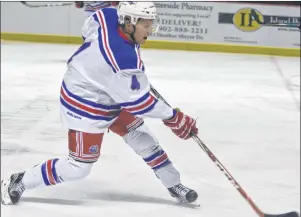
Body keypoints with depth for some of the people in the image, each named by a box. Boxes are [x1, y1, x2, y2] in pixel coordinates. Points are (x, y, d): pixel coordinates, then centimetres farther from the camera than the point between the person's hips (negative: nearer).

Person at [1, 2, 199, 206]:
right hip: (86, 107, -9)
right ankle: (18, 182, 13)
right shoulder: (126, 60, -37)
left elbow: (92, 23, 9)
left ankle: (174, 184, 23)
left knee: (141, 136, 11)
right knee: (78, 166, 0)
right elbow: (139, 102, -26)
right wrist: (174, 118, -17)